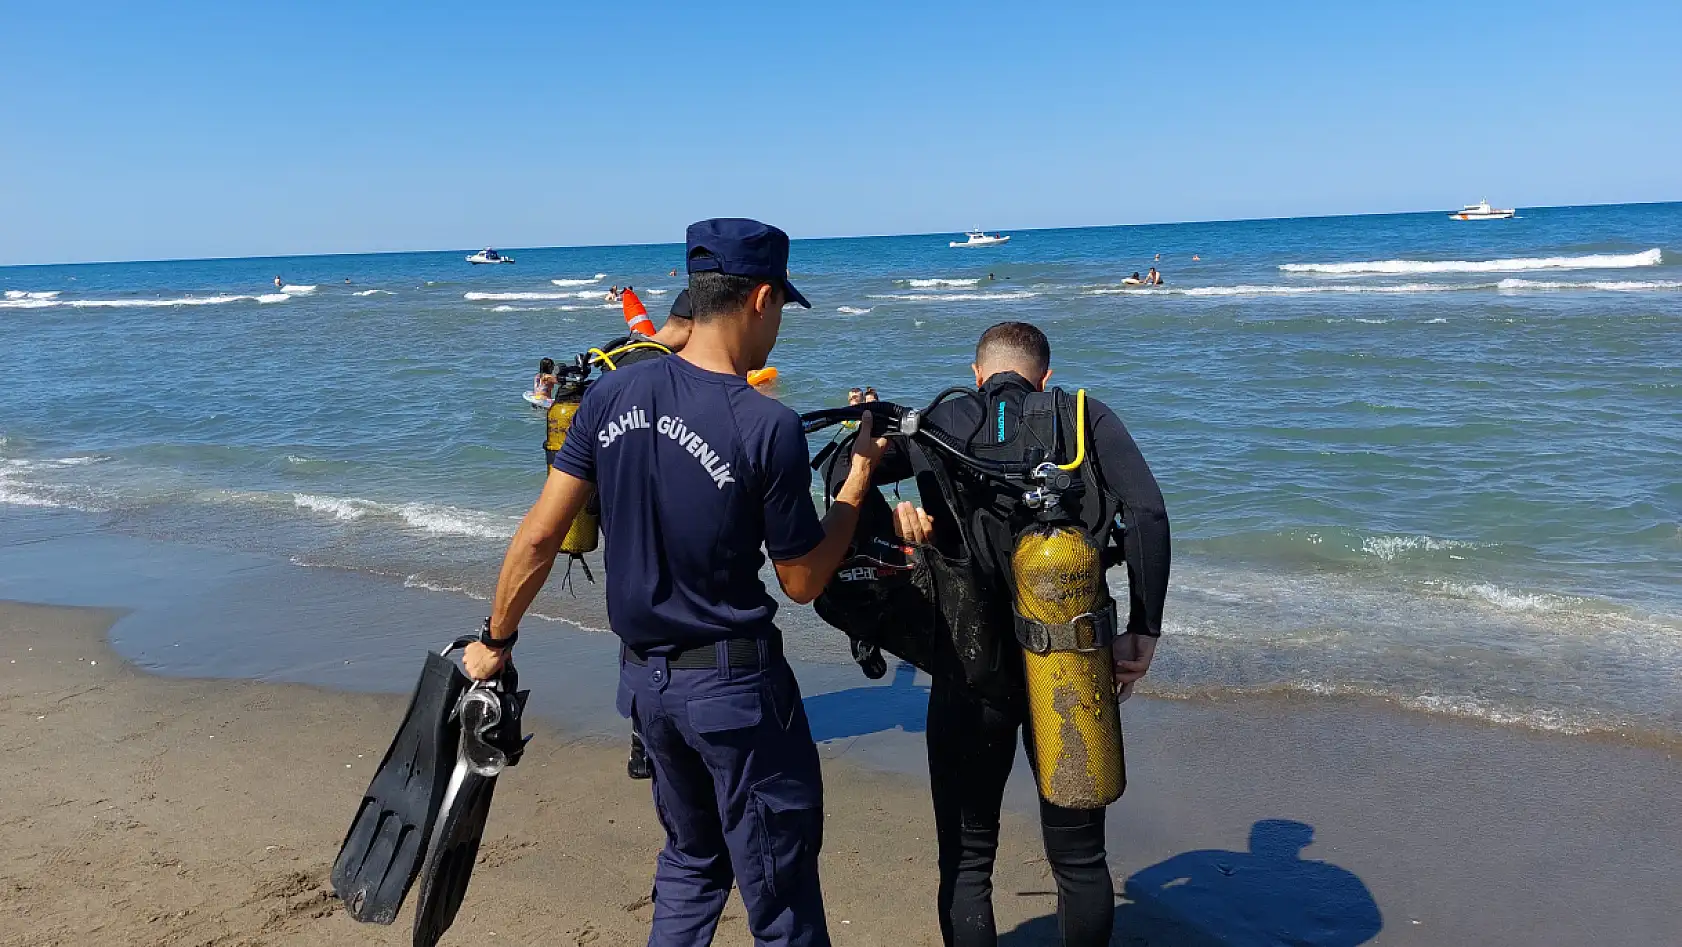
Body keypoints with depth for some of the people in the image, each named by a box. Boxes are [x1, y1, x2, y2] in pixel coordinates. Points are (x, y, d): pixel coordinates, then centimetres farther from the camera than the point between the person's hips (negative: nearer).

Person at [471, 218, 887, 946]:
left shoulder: (612, 396, -4)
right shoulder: (768, 428, -19)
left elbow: (537, 538, -1)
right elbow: (803, 582, -9)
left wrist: (495, 641, 12)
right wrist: (859, 476, 0)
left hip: (644, 676, 6)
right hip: (733, 683, -6)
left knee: (692, 857, 26)